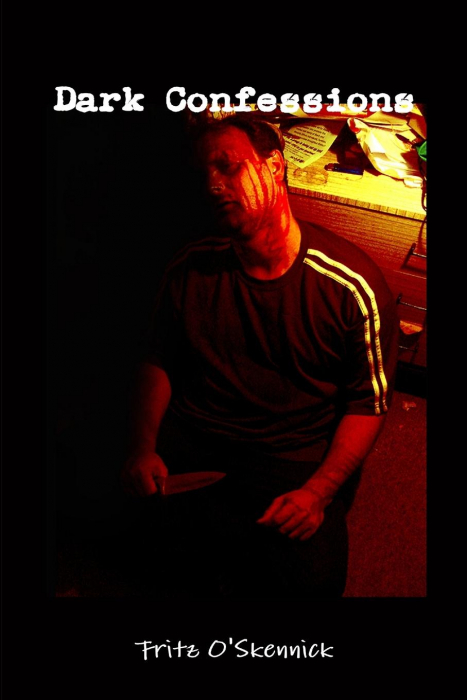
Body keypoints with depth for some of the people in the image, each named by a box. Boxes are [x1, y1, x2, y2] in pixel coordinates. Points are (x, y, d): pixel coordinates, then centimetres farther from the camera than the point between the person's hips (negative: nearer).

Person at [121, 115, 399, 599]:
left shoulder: (351, 285, -10)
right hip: (190, 447, 4)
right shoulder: (191, 269, 1)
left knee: (309, 577, -18)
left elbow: (368, 404, -4)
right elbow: (159, 362, 10)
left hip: (294, 459, -3)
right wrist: (143, 447, -5)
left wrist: (317, 493, -14)